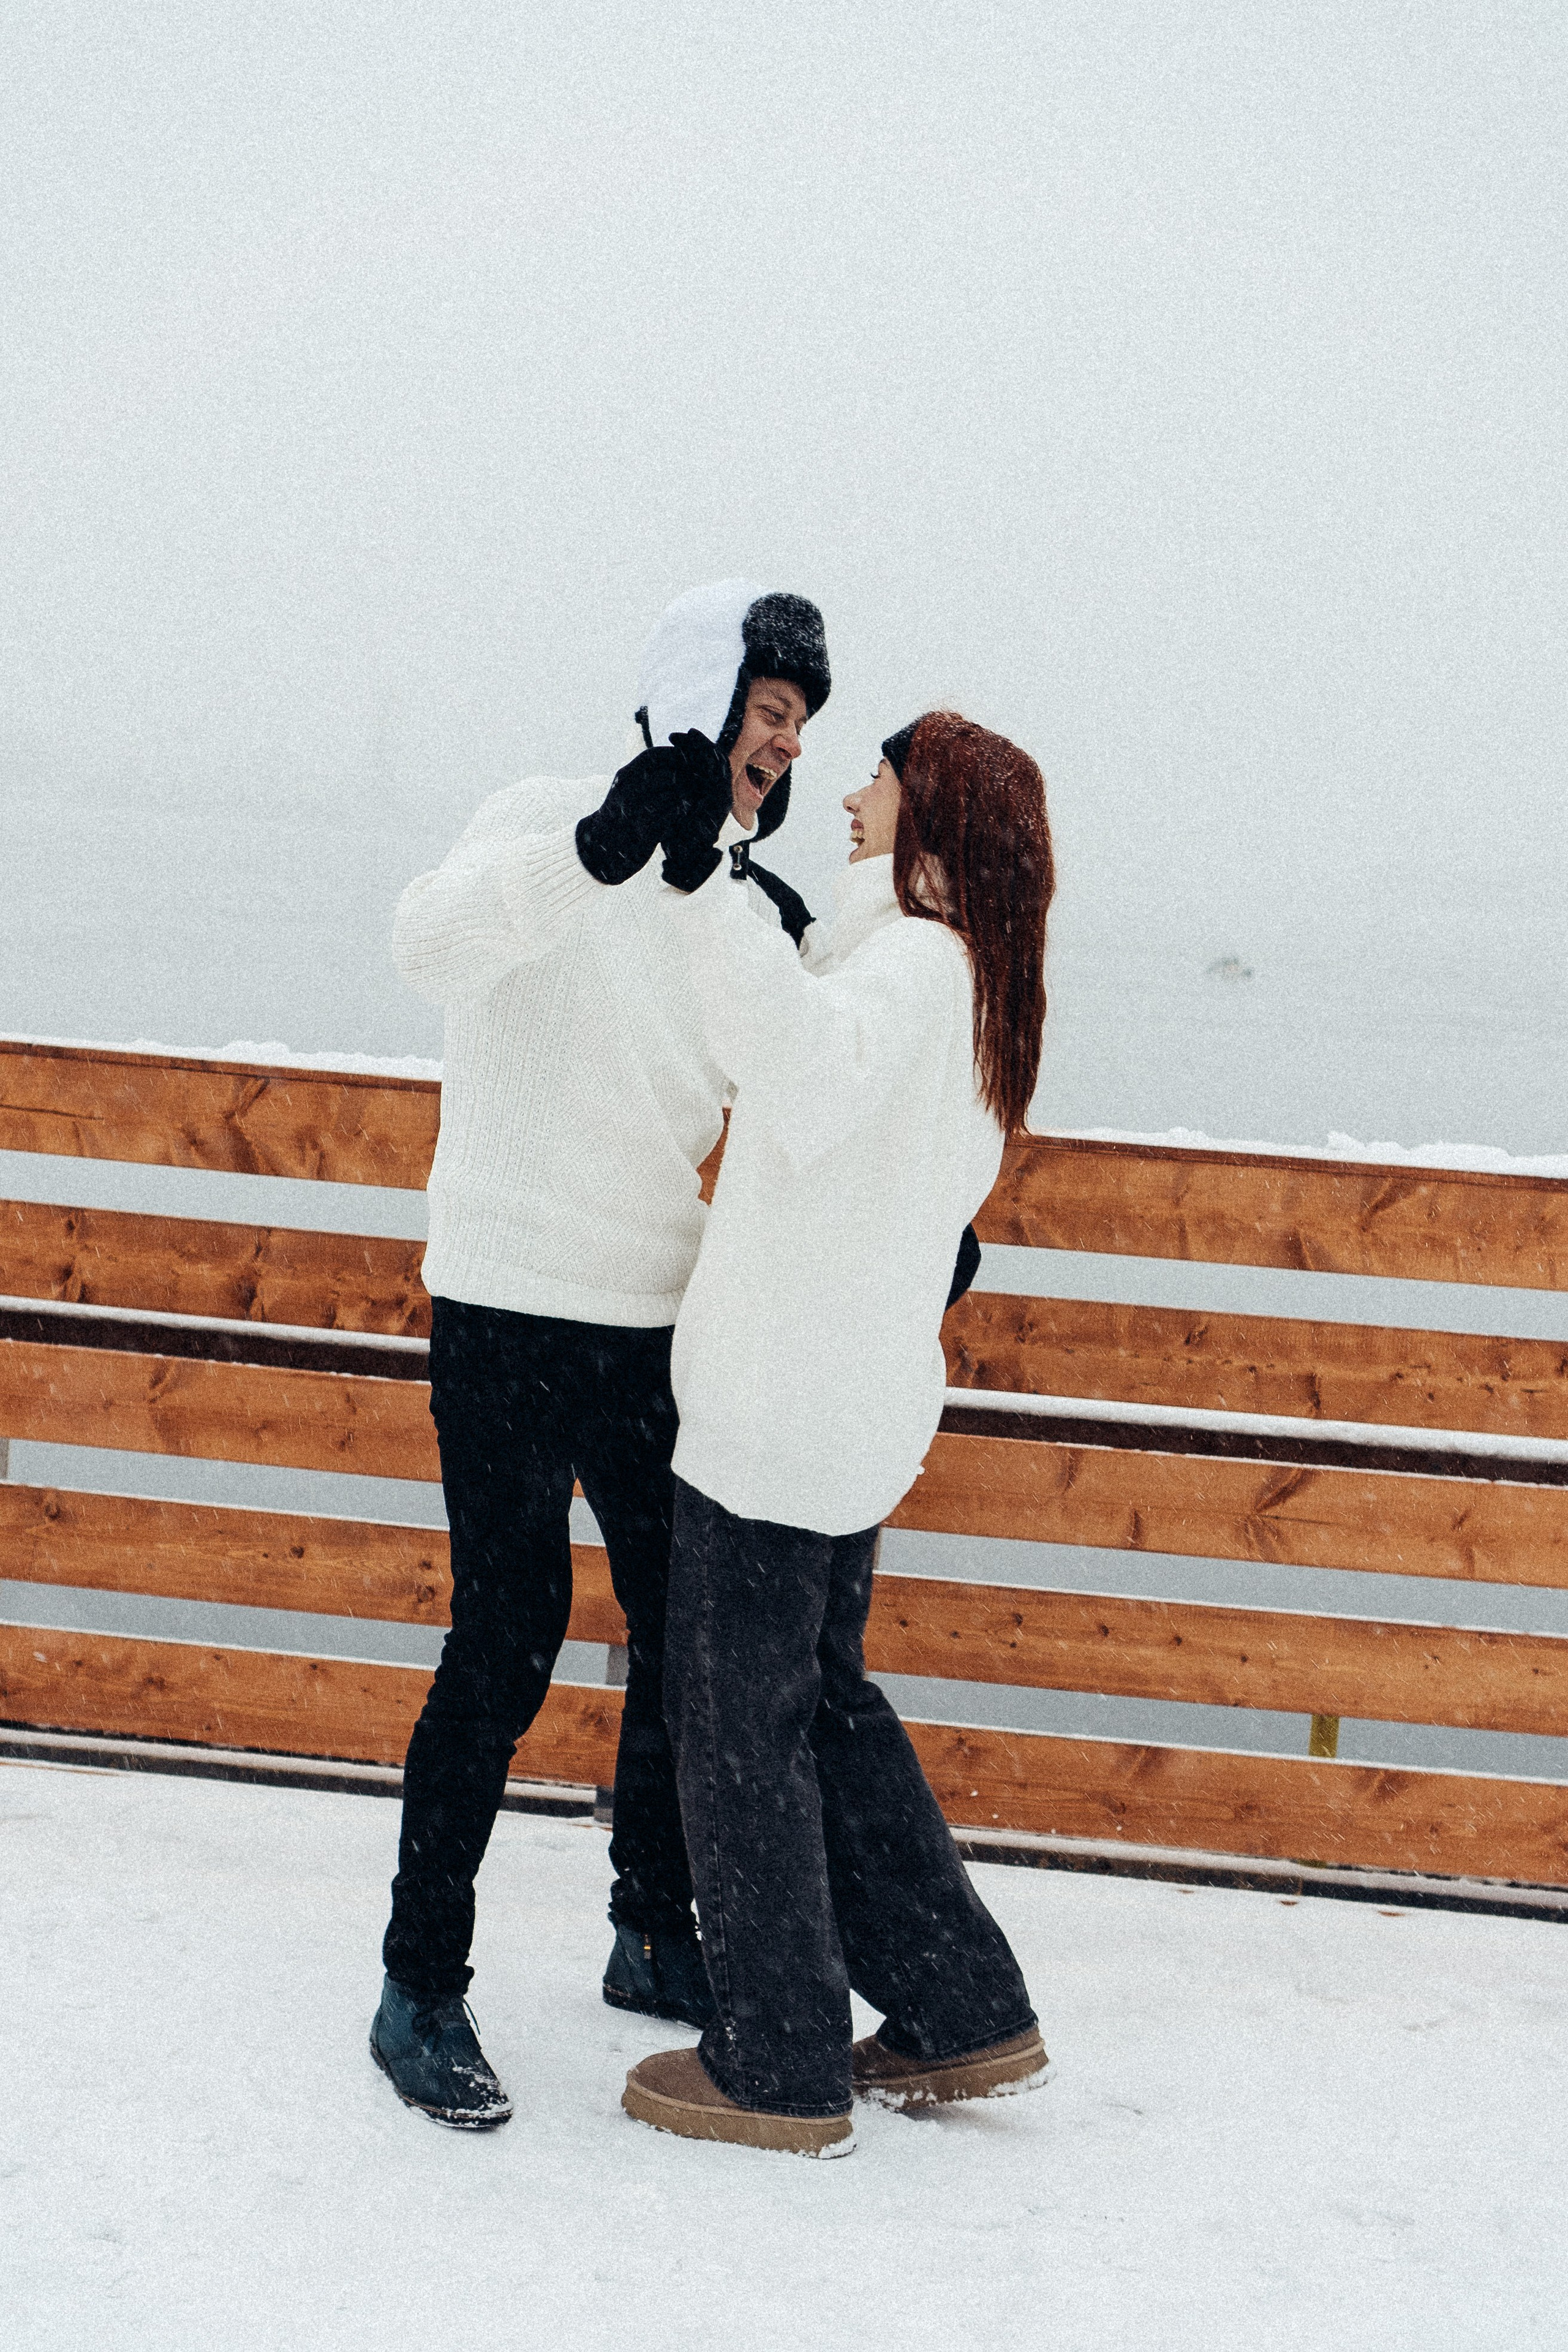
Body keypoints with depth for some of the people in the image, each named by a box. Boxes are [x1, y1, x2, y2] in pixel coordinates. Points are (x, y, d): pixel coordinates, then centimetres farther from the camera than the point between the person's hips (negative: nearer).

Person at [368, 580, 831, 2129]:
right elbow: (432, 943, -32)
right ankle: (420, 1990, 6)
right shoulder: (547, 827, -10)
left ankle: (655, 1938, 30)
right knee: (506, 1650, -7)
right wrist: (605, 846, -46)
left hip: (653, 1324, 7)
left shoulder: (747, 912, 11)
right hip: (508, 1316, -7)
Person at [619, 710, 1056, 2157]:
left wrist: (707, 891, -46)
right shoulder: (969, 984, 13)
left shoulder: (912, 960, -18)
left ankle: (783, 2073, 13)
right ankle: (968, 2018, 26)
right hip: (856, 1418, 10)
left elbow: (812, 1071, -41)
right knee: (824, 1705, 20)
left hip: (780, 1418, -10)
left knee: (738, 1725, 2)